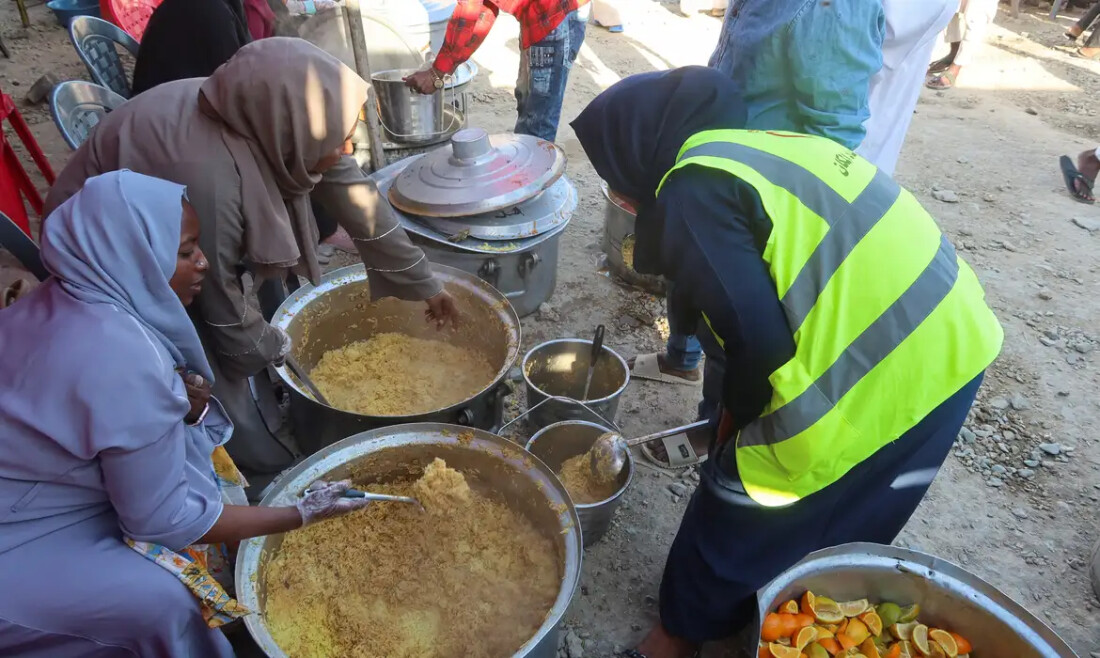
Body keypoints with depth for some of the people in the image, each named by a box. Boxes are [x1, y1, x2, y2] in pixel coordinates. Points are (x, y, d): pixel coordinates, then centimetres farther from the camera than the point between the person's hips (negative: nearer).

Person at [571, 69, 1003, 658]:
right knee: (845, 518, 29)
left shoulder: (694, 190, -13)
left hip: (874, 380, -9)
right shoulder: (760, 143, 14)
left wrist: (735, 409, 5)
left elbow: (759, 338, -17)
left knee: (739, 510, 13)